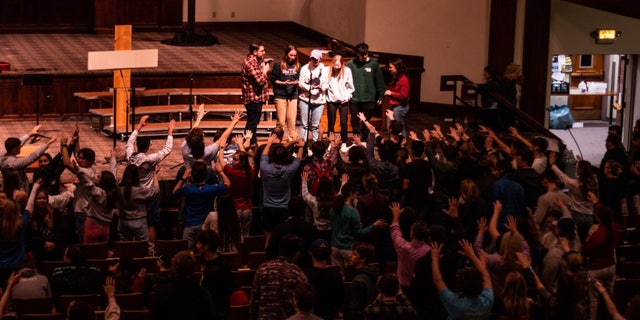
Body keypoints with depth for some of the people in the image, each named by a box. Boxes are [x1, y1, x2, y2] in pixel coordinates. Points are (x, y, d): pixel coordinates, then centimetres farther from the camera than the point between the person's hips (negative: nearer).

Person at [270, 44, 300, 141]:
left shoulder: (297, 66, 6)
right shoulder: (278, 65, -3)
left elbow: (299, 79, 13)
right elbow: (273, 79, 0)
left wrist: (296, 82, -9)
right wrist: (283, 83, -13)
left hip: (293, 96, 2)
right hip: (280, 95, -2)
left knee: (292, 120, 1)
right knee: (282, 121, 0)